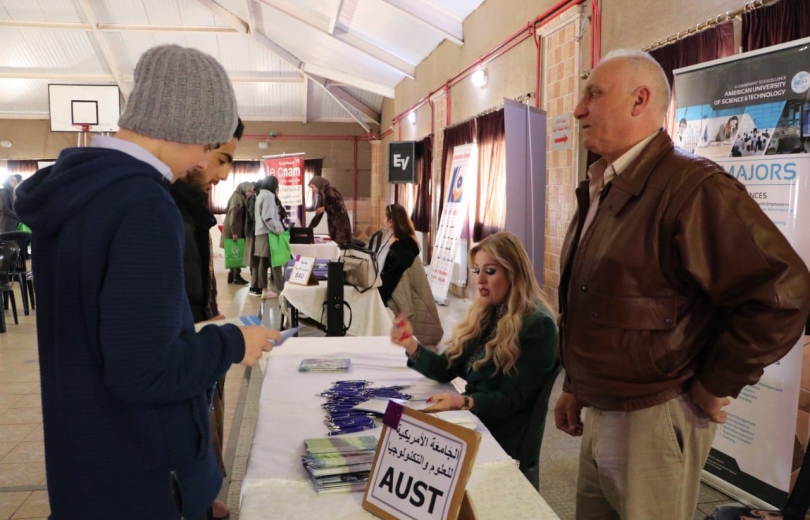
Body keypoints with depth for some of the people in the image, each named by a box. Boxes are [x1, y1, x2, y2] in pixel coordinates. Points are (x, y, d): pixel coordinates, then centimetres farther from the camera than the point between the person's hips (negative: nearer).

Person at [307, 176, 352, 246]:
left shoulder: (330, 190, -10)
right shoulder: (321, 196, 13)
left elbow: (339, 206, -17)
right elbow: (317, 214, 15)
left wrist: (324, 209, -13)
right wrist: (308, 229, 12)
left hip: (341, 224, -8)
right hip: (332, 225, 8)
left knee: (341, 245, -11)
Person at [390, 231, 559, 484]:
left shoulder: (537, 325, -14)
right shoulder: (485, 313, 8)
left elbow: (511, 398, -15)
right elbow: (447, 369, 5)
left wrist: (464, 402, -32)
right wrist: (412, 345, -11)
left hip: (503, 439, -7)